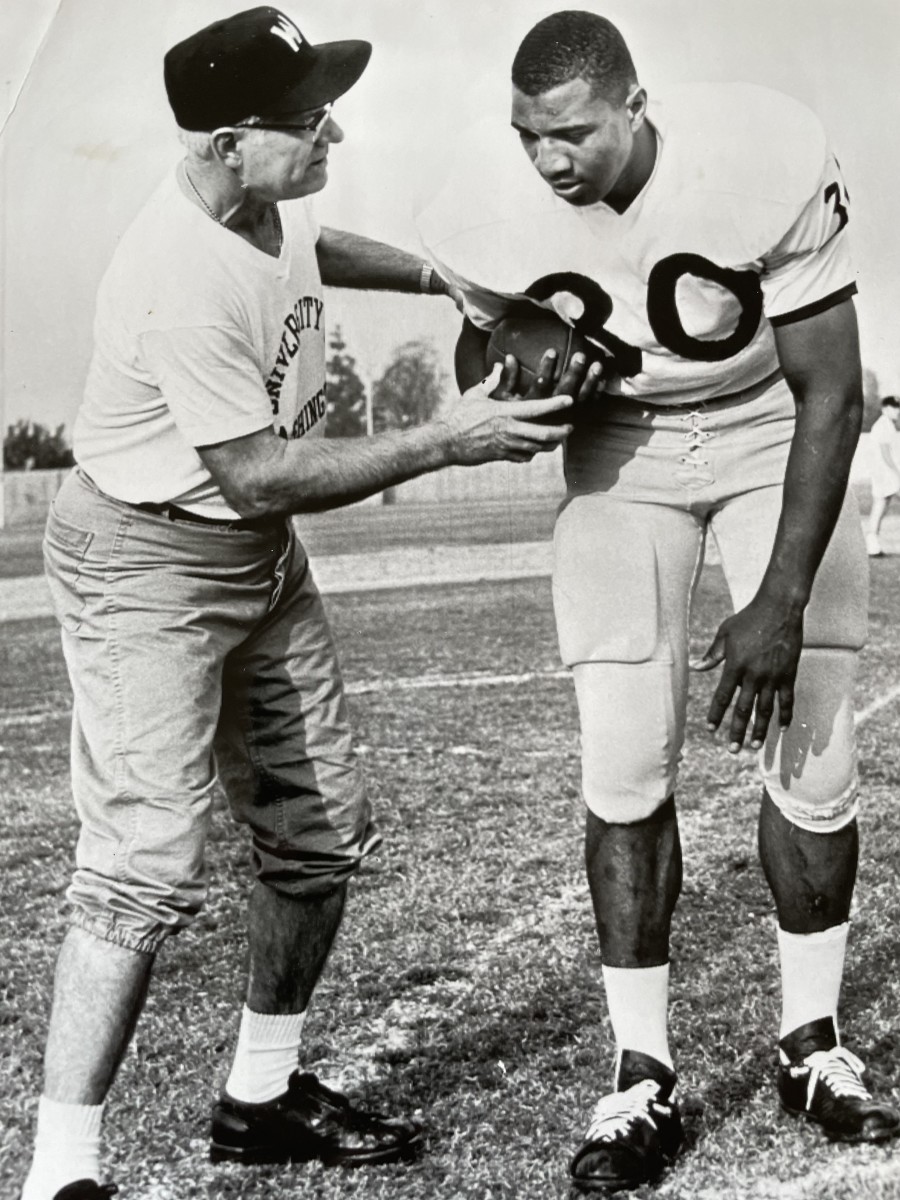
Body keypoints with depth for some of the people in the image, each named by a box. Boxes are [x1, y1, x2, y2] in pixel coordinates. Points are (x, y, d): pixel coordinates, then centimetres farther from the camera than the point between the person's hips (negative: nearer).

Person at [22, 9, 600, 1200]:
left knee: (323, 831, 12)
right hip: (149, 566, -9)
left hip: (264, 560, 9)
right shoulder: (182, 286, -30)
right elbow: (257, 476, -26)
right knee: (148, 866, -15)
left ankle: (263, 1094, 28)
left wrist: (439, 278, 14)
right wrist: (442, 443, -25)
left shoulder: (264, 199, -3)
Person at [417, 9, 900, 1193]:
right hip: (621, 448, 2)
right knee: (625, 773, -6)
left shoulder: (763, 161, -30)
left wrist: (779, 601, -26)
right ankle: (643, 1081, 5)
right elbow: (487, 346, 0)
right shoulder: (493, 206, -22)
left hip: (774, 433, -1)